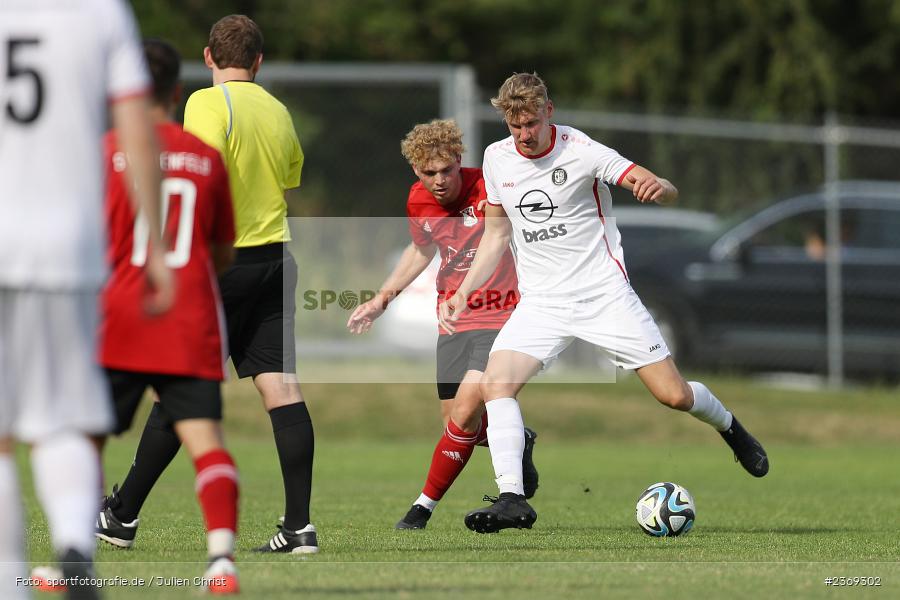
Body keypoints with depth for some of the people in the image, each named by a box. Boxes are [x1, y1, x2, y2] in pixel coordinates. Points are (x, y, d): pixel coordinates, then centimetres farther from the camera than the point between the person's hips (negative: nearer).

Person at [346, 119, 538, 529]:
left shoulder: (490, 191, -17)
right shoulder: (418, 203, 1)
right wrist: (382, 299, 22)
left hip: (500, 316, -6)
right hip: (453, 322, 6)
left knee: (465, 414, -18)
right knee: (456, 422, 3)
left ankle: (425, 506, -3)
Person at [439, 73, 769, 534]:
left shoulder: (581, 151, -12)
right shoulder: (497, 159, 3)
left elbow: (669, 193, -17)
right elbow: (497, 235, 16)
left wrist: (658, 187, -41)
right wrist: (463, 293, 6)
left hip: (604, 293, -4)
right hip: (541, 302, 4)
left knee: (674, 395, -5)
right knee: (494, 383, -21)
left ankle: (730, 428, 28)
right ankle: (512, 500, -22)